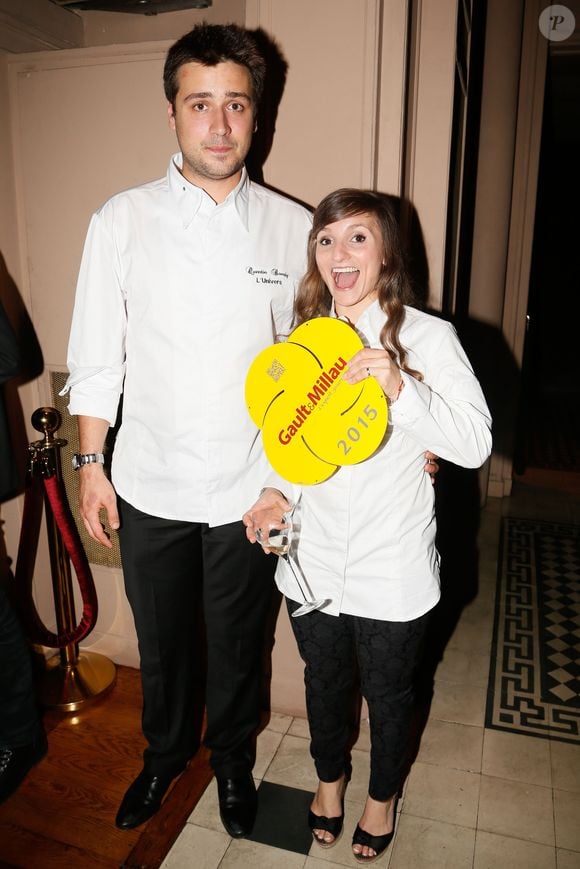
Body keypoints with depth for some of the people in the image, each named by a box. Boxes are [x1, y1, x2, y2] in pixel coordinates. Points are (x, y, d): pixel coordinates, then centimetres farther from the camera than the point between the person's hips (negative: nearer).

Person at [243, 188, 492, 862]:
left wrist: (398, 388, -34)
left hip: (392, 573, -3)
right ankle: (330, 776, 54)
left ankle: (383, 793, 51)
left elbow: (475, 443, -20)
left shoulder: (428, 336, -14)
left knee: (387, 693, 20)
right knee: (324, 681, 25)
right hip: (313, 562, 4)